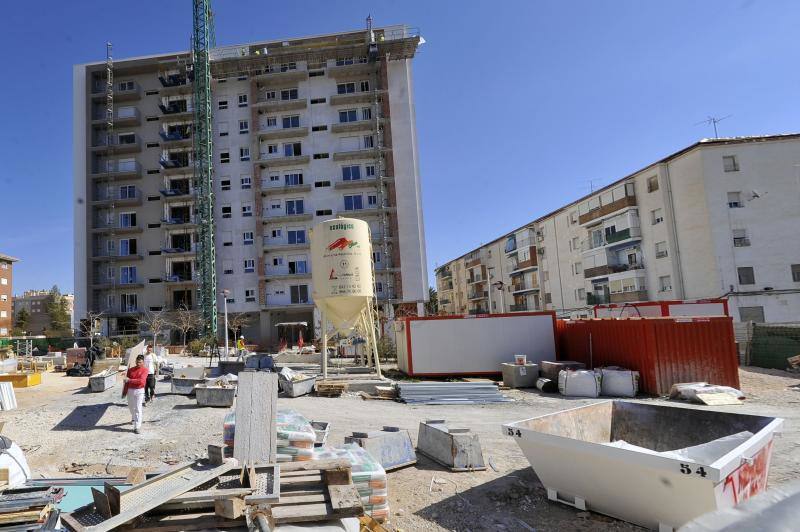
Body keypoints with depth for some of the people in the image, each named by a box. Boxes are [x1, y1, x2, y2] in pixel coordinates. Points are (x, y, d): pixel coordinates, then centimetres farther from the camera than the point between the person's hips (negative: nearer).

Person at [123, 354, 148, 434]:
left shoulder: (145, 370, -8)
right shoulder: (130, 370, 5)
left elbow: (141, 381, -20)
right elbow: (126, 381, 9)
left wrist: (130, 380, -22)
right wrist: (124, 391, 9)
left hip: (139, 391, -5)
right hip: (130, 390, 5)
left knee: (138, 409, -7)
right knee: (131, 407, 21)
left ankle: (137, 427, -6)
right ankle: (134, 418, 50)